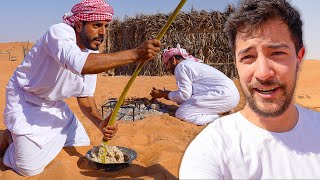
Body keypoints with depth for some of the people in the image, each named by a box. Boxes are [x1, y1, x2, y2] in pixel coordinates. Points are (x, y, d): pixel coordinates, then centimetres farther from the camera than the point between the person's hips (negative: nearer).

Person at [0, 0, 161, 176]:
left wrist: (100, 123, -21)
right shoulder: (59, 32, -27)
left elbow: (85, 97, -1)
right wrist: (135, 53, -52)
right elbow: (79, 64, -50)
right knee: (31, 168, -12)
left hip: (55, 105, 7)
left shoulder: (94, 55, -5)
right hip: (25, 101, -7)